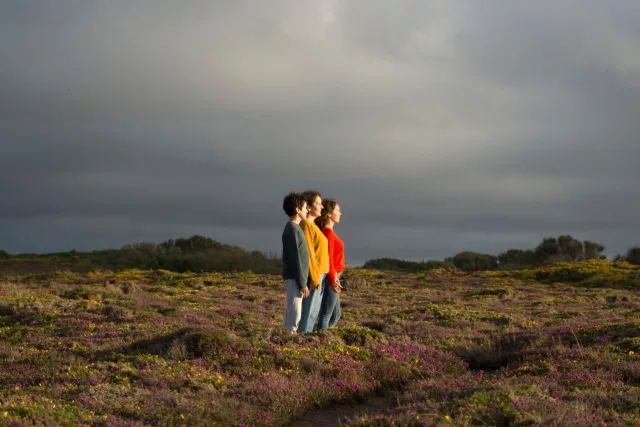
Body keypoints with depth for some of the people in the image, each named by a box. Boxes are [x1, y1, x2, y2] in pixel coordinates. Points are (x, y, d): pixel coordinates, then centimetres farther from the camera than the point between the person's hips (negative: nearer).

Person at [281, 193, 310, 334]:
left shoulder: (295, 228, 15)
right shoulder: (292, 230, -15)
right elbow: (295, 259, -18)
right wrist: (302, 283, -17)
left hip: (296, 277, 9)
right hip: (294, 277, -9)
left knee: (293, 312, 11)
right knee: (295, 312, -8)